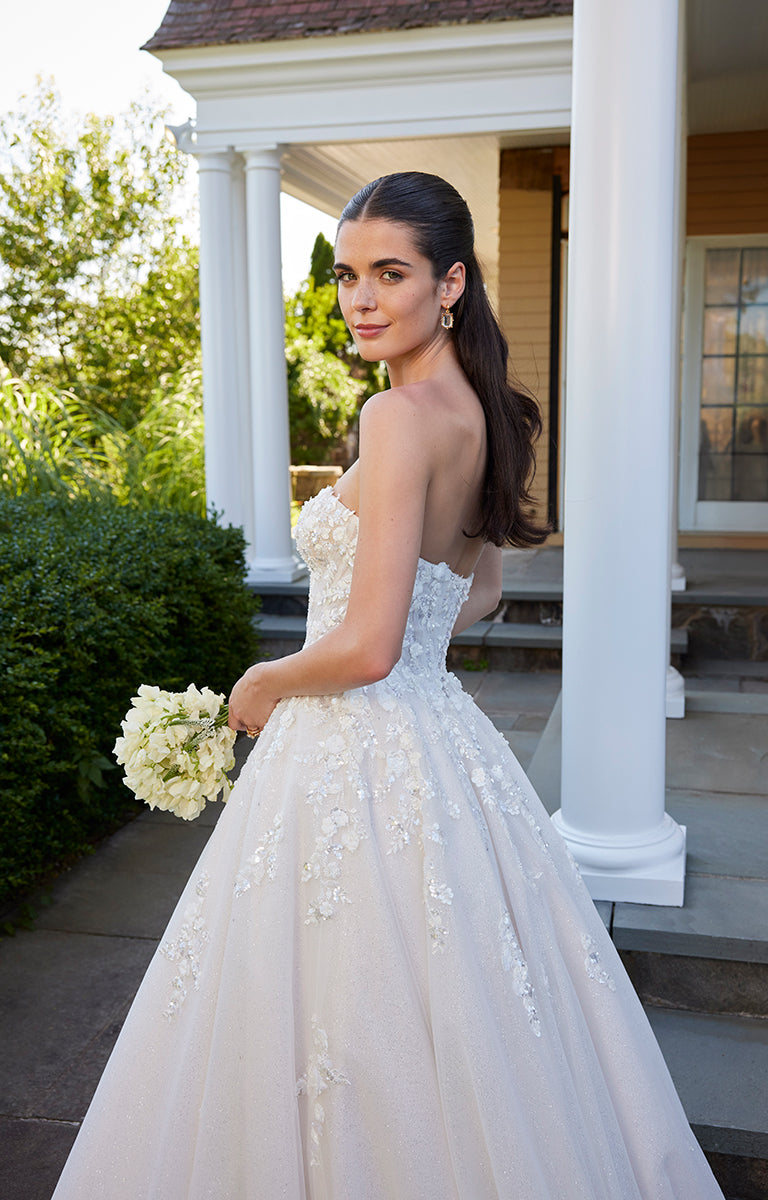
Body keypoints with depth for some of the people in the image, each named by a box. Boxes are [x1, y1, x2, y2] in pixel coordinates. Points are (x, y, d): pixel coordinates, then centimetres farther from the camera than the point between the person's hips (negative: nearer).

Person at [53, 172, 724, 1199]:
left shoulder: (402, 415, -20)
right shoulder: (480, 413, 7)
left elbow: (367, 649, -24)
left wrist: (264, 684, -7)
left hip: (359, 756, -9)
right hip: (442, 735, 9)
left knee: (356, 1027, 9)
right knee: (458, 1024, 24)